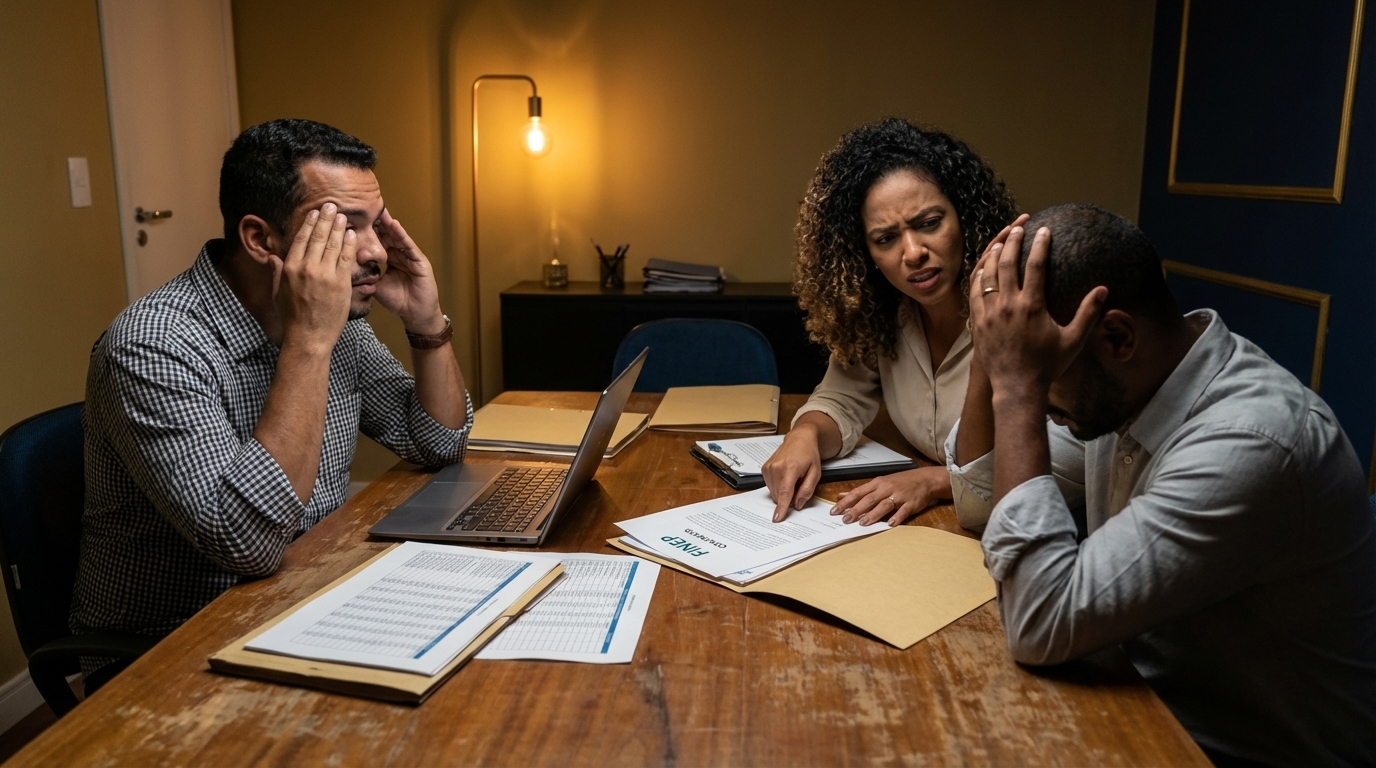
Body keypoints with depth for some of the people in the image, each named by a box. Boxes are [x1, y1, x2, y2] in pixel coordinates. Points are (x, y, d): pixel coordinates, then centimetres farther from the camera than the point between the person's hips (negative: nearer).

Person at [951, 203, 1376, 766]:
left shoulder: (1252, 443, -30)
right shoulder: (1122, 385, -6)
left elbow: (1043, 626, -32)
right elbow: (980, 503, 3)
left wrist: (1018, 389, -30)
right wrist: (990, 354, -12)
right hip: (1153, 701, 7)